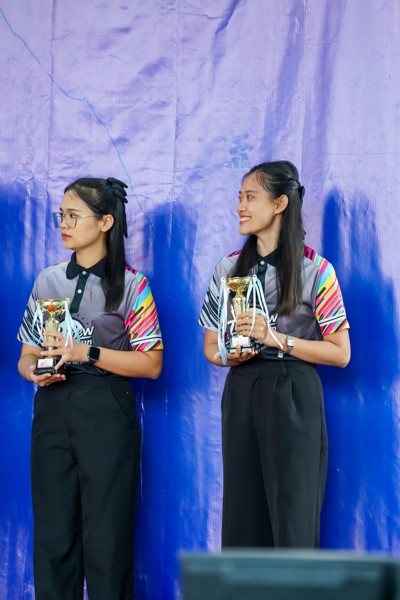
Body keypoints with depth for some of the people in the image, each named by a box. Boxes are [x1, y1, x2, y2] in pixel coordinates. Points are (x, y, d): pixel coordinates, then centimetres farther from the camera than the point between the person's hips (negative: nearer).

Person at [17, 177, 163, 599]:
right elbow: (26, 356, 15)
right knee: (52, 535, 3)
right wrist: (34, 371, -8)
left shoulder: (131, 286, 0)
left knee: (105, 538, -3)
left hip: (105, 411, -4)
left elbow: (151, 364, -4)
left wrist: (88, 353, -14)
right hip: (52, 410, 4)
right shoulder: (47, 282, 12)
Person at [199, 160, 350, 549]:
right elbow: (210, 346, 15)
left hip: (292, 397, -4)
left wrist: (276, 339, -15)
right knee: (242, 520, 4)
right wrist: (229, 356, -9)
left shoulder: (314, 270, -4)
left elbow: (340, 353, -5)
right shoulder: (229, 269, 9)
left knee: (293, 520, -4)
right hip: (241, 396, 4)